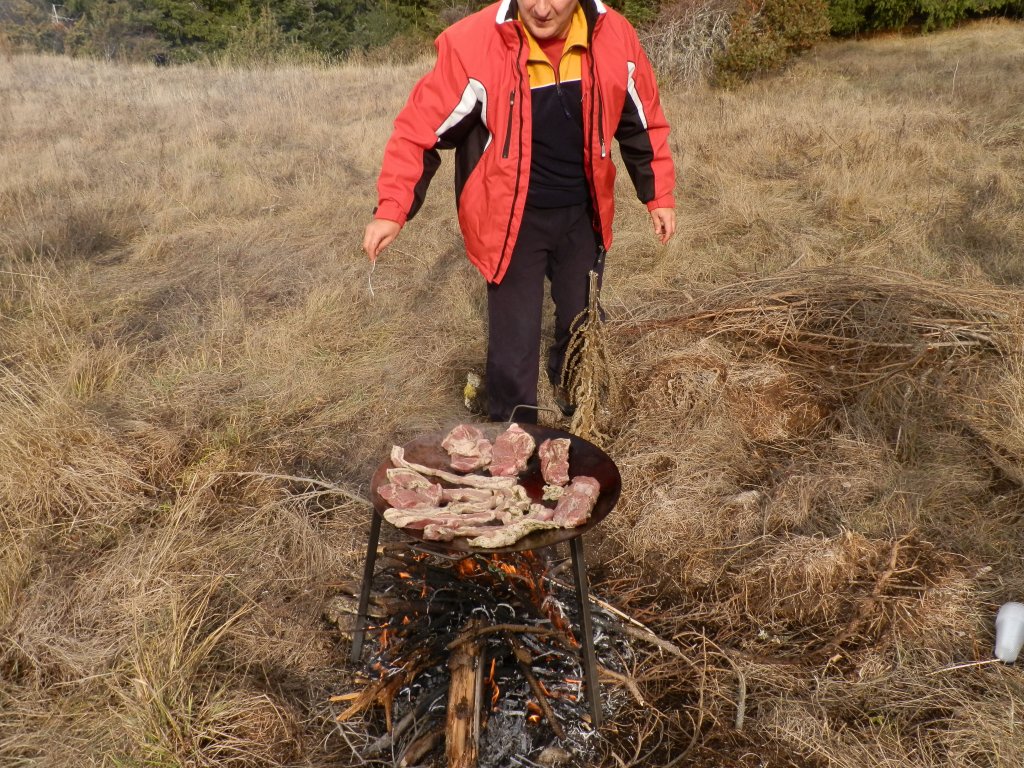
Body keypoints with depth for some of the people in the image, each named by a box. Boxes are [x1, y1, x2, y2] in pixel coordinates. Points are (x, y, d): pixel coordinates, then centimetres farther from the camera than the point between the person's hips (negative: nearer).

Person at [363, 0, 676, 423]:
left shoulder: (615, 38, -11)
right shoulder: (473, 45, -21)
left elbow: (644, 123, 4)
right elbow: (422, 127, -15)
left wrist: (660, 195, 7)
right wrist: (391, 209, -21)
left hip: (581, 215, 4)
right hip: (512, 220, -4)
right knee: (514, 342, -1)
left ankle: (579, 418, 48)